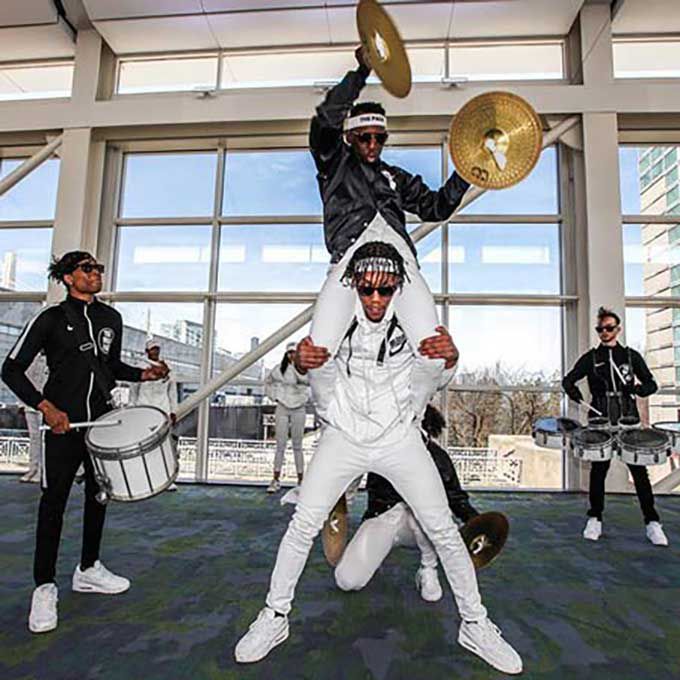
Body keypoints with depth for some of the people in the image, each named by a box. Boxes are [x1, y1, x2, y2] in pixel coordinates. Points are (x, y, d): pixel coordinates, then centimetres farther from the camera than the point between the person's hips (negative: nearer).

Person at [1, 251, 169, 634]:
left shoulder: (111, 319, 9)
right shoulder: (51, 319, -6)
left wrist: (143, 374, 3)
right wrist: (45, 406, -19)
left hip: (102, 423, 5)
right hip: (63, 424, -5)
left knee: (98, 496, 13)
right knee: (54, 502, 1)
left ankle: (88, 569, 31)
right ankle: (45, 587, 15)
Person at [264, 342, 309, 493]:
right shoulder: (279, 369, 2)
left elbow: (307, 381, -15)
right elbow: (268, 383, 14)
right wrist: (275, 397, 6)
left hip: (298, 410, -1)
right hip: (282, 408, 1)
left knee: (297, 446, 5)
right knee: (280, 445, 0)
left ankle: (301, 480, 10)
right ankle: (276, 479, 6)